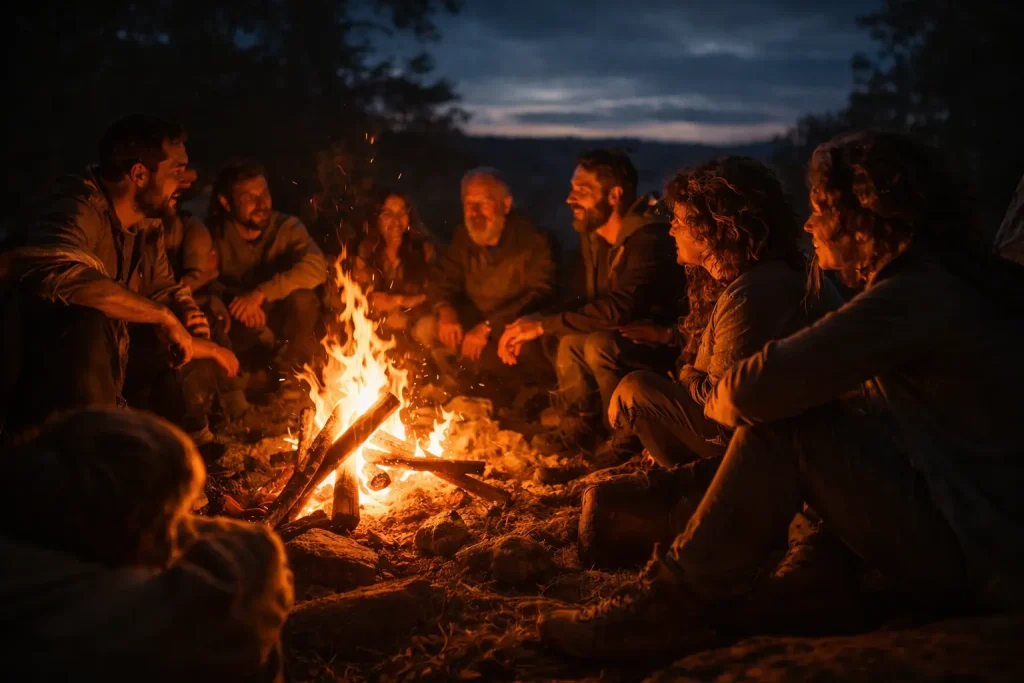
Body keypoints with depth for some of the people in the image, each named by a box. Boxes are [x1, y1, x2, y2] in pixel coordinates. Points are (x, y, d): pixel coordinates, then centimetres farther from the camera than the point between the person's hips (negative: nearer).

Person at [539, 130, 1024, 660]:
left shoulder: (919, 294, -20)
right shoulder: (948, 279, 10)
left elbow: (758, 389, -25)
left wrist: (716, 399, -3)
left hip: (979, 558, -10)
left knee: (783, 425, -18)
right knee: (785, 408, 10)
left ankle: (669, 606, -11)